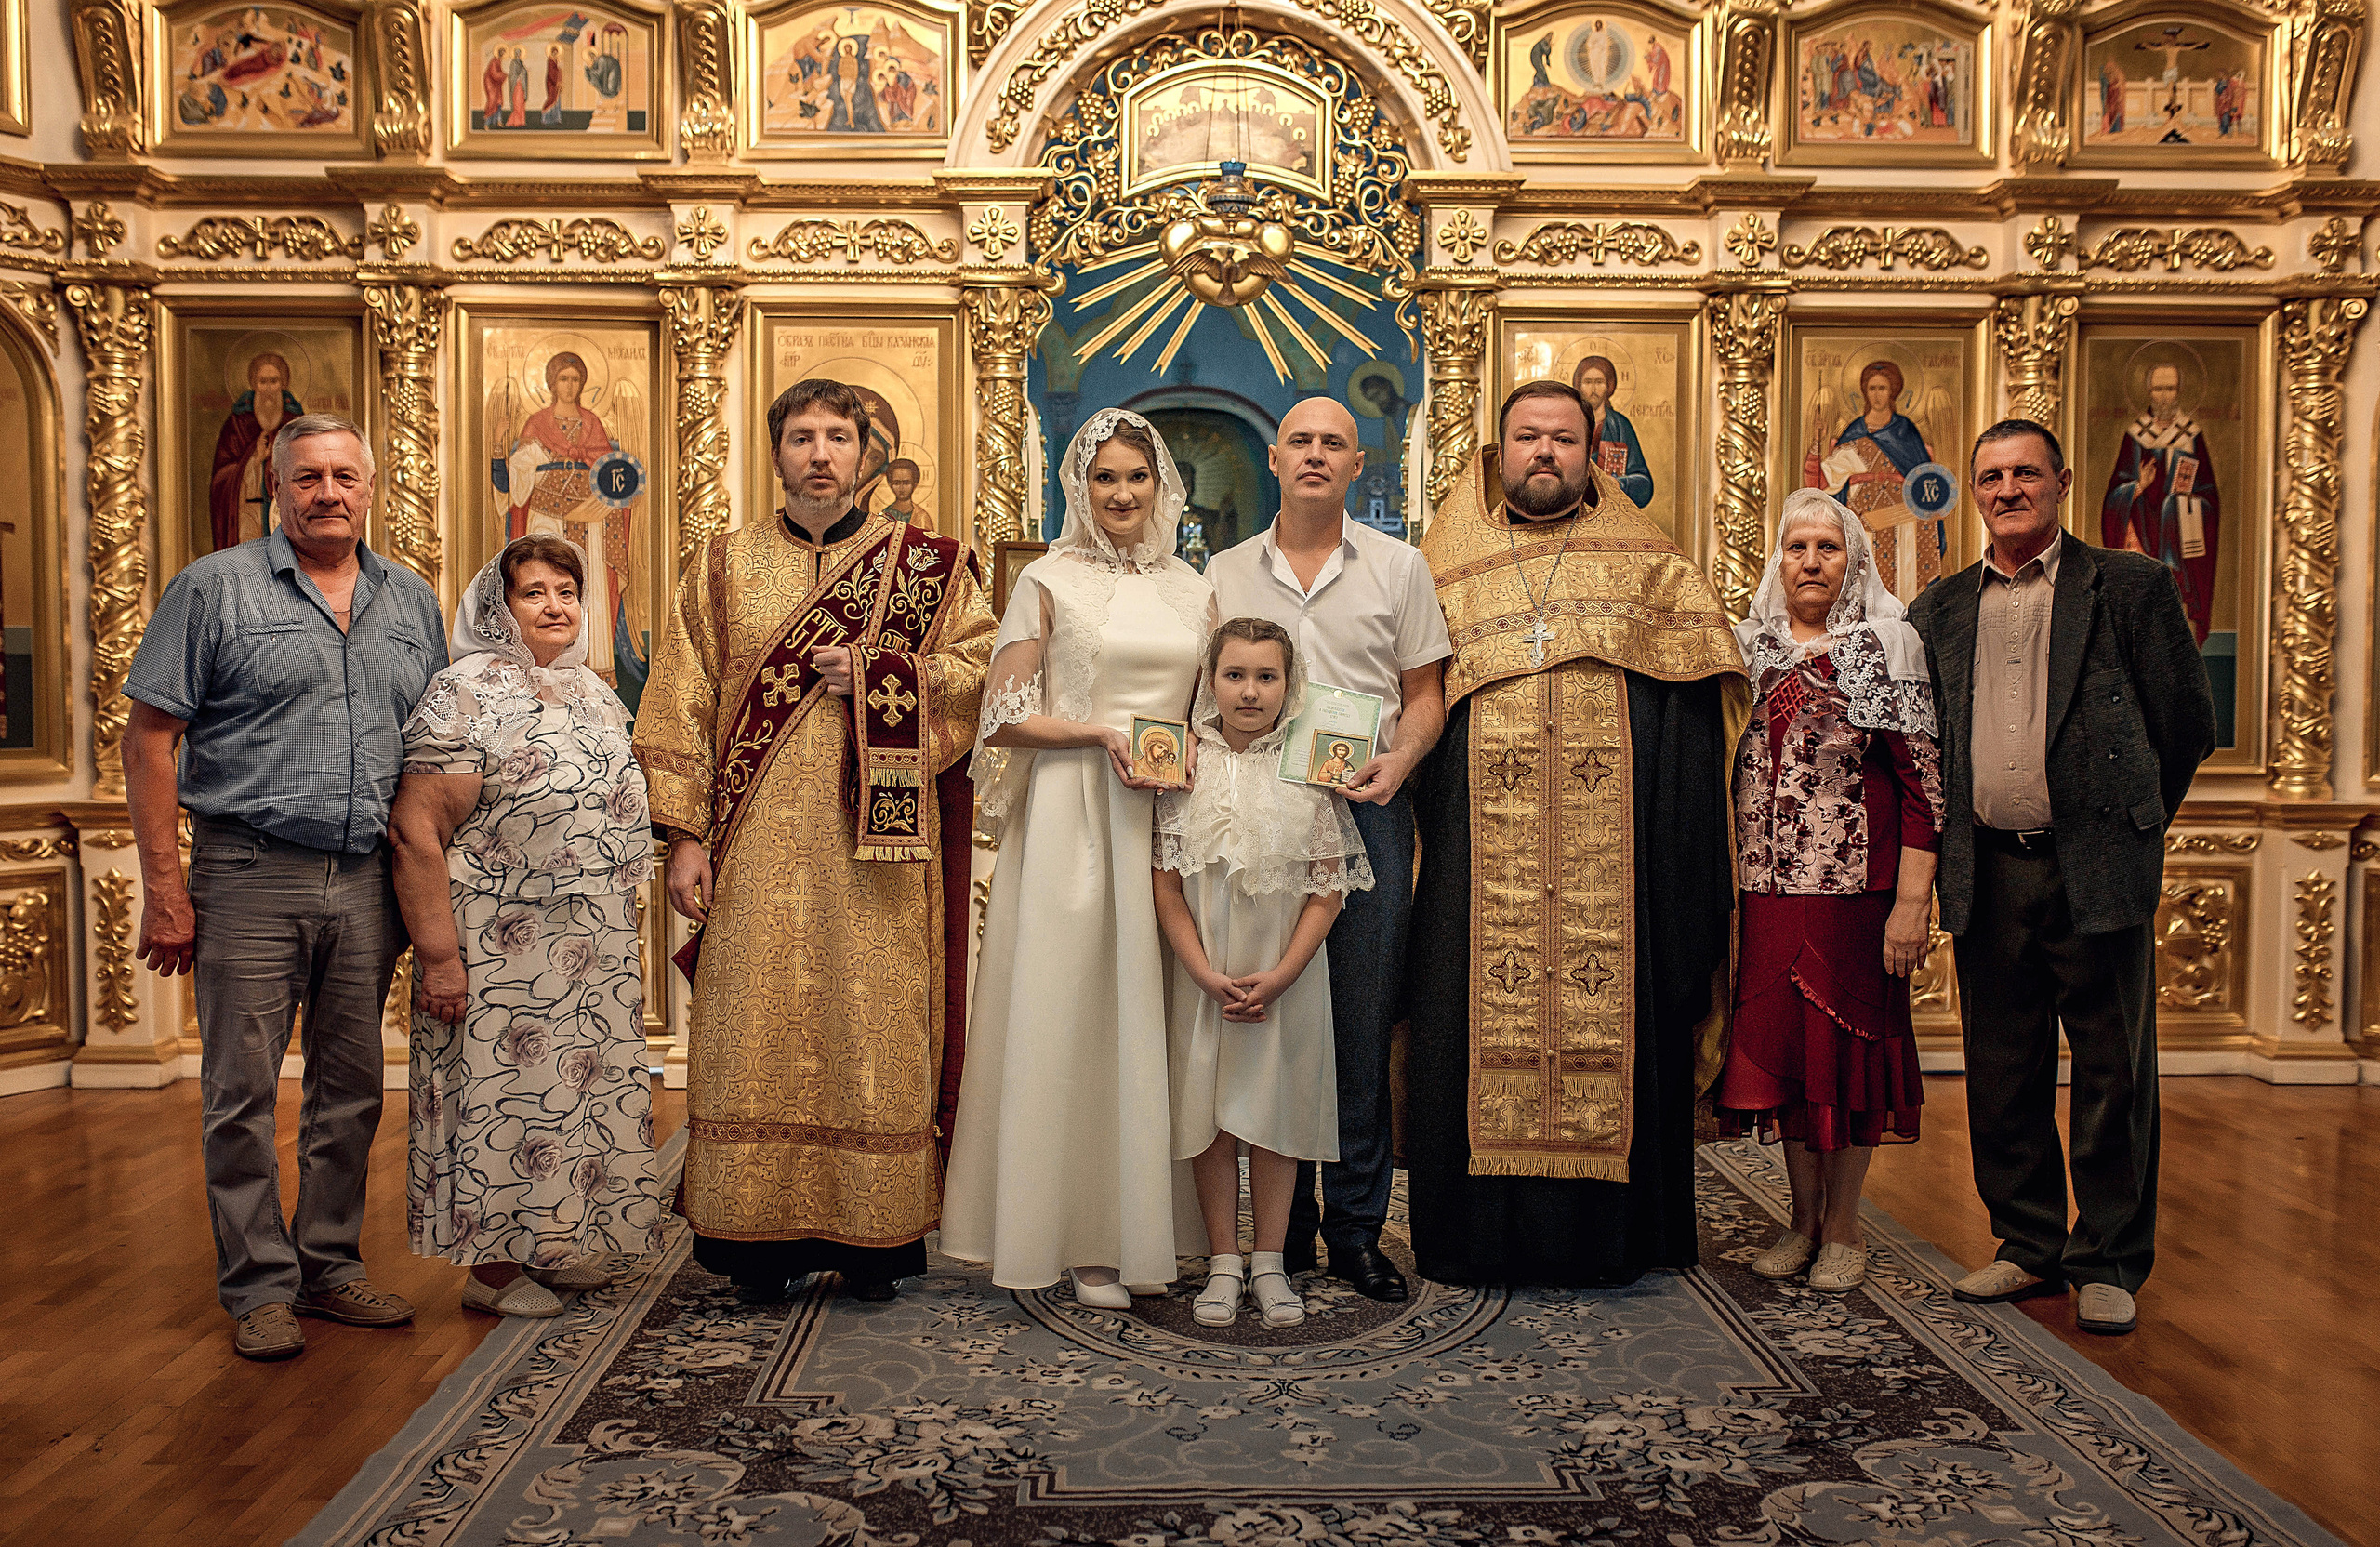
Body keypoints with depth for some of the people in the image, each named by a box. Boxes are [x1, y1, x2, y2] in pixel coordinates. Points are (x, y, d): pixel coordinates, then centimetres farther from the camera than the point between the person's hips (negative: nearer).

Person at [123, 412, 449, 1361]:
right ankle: (260, 1288, 13)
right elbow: (150, 738, -3)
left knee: (351, 1090, 11)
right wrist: (164, 885, -9)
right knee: (242, 1094, 1)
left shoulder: (412, 602, 12)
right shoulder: (214, 589, 0)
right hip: (249, 878, -4)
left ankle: (331, 1267, 24)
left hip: (369, 882, 4)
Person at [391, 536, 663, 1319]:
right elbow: (416, 830, -15)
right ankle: (493, 1264, 13)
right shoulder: (466, 692, -10)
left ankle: (556, 1245, 27)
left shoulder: (597, 696, 13)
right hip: (501, 945, -7)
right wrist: (438, 954, -19)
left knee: (580, 1088, 13)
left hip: (594, 949, 7)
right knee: (504, 1089, 1)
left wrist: (624, 942, 18)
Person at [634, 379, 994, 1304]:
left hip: (877, 846, -1)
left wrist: (872, 675, -9)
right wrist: (684, 834, -3)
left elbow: (987, 662, 2)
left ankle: (877, 1238, 10)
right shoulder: (724, 568, 11)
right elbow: (682, 706, 6)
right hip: (757, 854, 1)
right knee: (757, 1031, 1)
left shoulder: (925, 564, 9)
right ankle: (763, 1242, 10)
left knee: (874, 1029, 0)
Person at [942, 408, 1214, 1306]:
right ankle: (1083, 1238, 7)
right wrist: (1102, 731, -15)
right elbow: (1003, 720, -4)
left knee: (1155, 1013, 6)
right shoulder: (1049, 582, 1)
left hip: (1170, 817, 4)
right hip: (1073, 817, -4)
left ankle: (1150, 1225, 17)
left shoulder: (1192, 590, 13)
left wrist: (1185, 746, -2)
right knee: (1073, 1011, -2)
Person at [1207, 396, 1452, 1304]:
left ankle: (1357, 1228, 11)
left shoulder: (1398, 568, 8)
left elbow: (1424, 693, 7)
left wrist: (1397, 762, -11)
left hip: (1366, 812, -1)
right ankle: (1281, 1225, 16)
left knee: (1362, 1025, 0)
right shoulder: (1225, 573, 12)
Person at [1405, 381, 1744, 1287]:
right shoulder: (1448, 568, 15)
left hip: (1609, 853, 0)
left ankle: (1602, 1236, 13)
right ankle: (1479, 1236, 11)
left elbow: (1694, 696, 6)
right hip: (1479, 852, 0)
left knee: (1608, 1022, 0)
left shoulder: (1646, 567, 13)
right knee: (1479, 1023, -1)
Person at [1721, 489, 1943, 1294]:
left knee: (1846, 1041, 3)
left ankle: (1844, 1228, 17)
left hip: (1853, 881, -4)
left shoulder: (1887, 646, -2)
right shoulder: (1749, 648, 11)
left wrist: (1912, 900, -14)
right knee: (1776, 1041, 7)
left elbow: (1922, 777, -7)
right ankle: (1803, 1219, 22)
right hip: (1765, 885, 4)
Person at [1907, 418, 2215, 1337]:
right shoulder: (1938, 611, 12)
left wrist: (2123, 823, 8)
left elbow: (2187, 724, 4)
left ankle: (2109, 1264, 16)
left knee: (2113, 1074, 4)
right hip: (1987, 874, 3)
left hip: (2097, 871, -3)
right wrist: (1957, 839, 11)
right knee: (2003, 1074, 9)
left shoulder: (2132, 588, 3)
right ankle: (2029, 1245, 23)